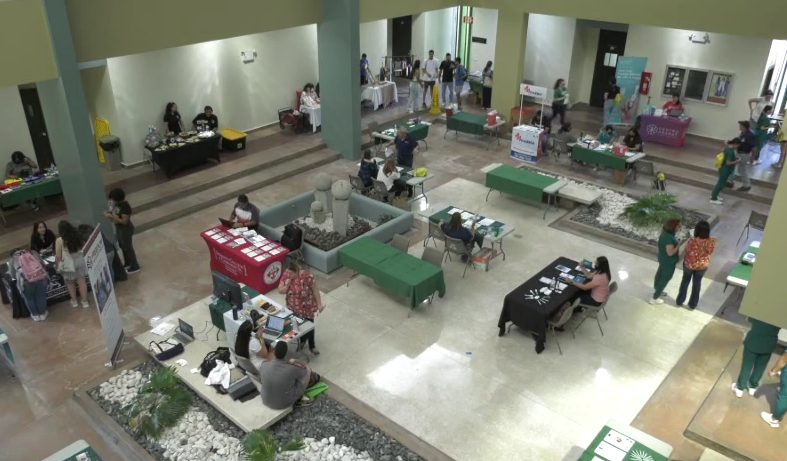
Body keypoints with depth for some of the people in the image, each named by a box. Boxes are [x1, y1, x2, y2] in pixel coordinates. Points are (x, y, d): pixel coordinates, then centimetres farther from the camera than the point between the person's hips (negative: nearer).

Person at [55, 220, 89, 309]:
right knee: (81, 281, 7)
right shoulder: (77, 236, -2)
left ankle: (74, 301, 28)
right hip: (80, 262, 3)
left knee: (70, 283, 15)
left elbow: (58, 256, -12)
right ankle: (85, 301, 11)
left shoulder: (59, 240, -15)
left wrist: (57, 265, 3)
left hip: (68, 264, -3)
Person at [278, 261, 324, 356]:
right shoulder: (286, 275, -17)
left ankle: (311, 346, 39)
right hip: (293, 307, 3)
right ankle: (302, 341, 50)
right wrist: (287, 284, -29)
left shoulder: (307, 276, -29)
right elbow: (280, 290, -10)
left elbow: (315, 291, -17)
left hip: (307, 307, -3)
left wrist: (319, 304, -13)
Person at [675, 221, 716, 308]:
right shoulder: (711, 241, -23)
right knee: (697, 283, 22)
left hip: (689, 264, -2)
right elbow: (710, 252, -5)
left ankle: (679, 301, 37)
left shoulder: (692, 241, -31)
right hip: (702, 266, 2)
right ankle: (692, 304, 37)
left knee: (685, 281, 22)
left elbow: (686, 252, -16)